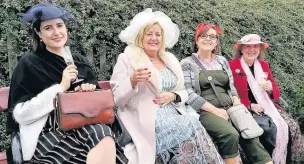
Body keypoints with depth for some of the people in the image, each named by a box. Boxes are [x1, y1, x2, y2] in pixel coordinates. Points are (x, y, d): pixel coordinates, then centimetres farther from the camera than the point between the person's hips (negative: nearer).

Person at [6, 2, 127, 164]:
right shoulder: (28, 64, 2)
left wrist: (90, 92, -7)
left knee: (103, 133, -30)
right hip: (47, 135, -4)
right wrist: (61, 87, -12)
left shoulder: (80, 61, 14)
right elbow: (21, 115, -8)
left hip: (82, 126, 4)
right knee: (101, 135, -31)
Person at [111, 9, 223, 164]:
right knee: (188, 129, -26)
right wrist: (133, 80, -22)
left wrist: (173, 96, -4)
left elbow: (183, 92, 18)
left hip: (174, 114, 5)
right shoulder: (127, 59, 0)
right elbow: (116, 98, -5)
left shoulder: (170, 59, 15)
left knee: (194, 126, -23)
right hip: (148, 120, -5)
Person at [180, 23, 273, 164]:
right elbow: (189, 94, -7)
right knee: (230, 135, -32)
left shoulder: (222, 61, 19)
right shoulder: (187, 64, 3)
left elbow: (231, 88, 19)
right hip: (205, 112, -4)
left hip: (229, 109, 5)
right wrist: (215, 110, -13)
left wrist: (237, 104, -2)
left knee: (251, 136, -21)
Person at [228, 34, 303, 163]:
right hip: (246, 110, -6)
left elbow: (276, 93, 16)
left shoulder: (264, 65, 13)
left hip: (267, 106, 6)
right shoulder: (231, 66, -5)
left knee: (293, 127, -12)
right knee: (275, 128, -26)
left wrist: (270, 89, -9)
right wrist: (250, 106, -19)